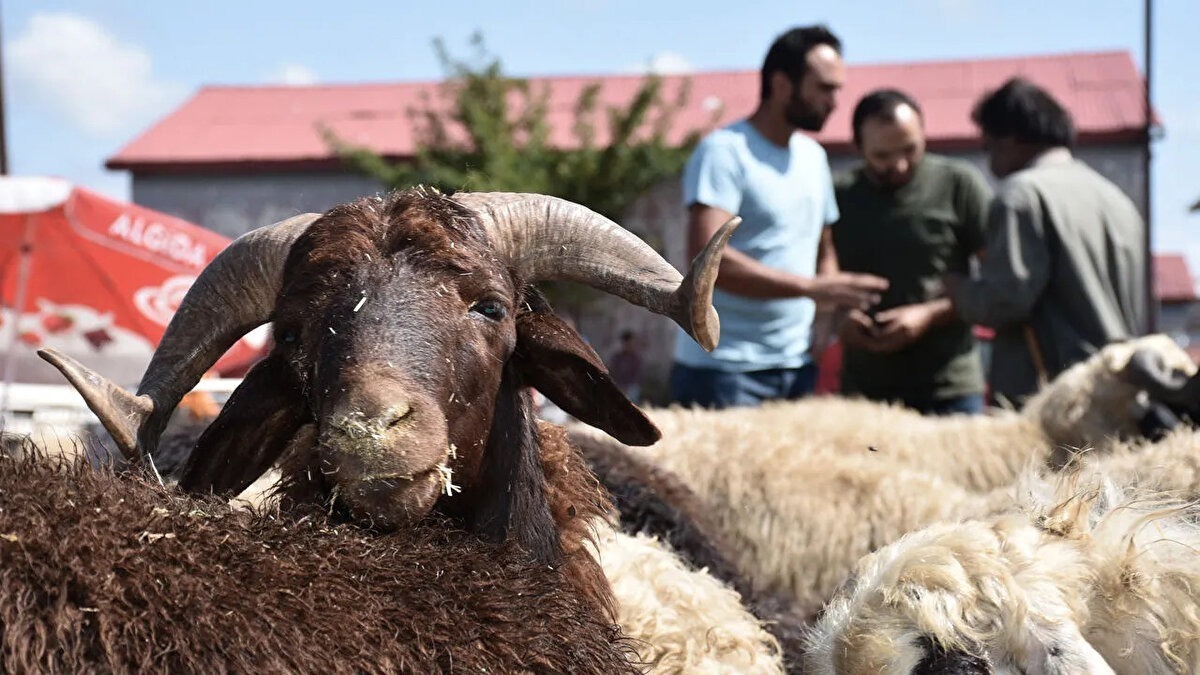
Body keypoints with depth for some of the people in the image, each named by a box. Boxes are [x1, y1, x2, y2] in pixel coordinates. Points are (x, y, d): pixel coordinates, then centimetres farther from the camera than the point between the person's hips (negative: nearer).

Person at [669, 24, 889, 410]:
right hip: (724, 371, -7)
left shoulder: (814, 157, 15)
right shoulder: (725, 151, -10)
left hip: (798, 365, 7)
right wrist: (812, 287, -24)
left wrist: (838, 305, 1)